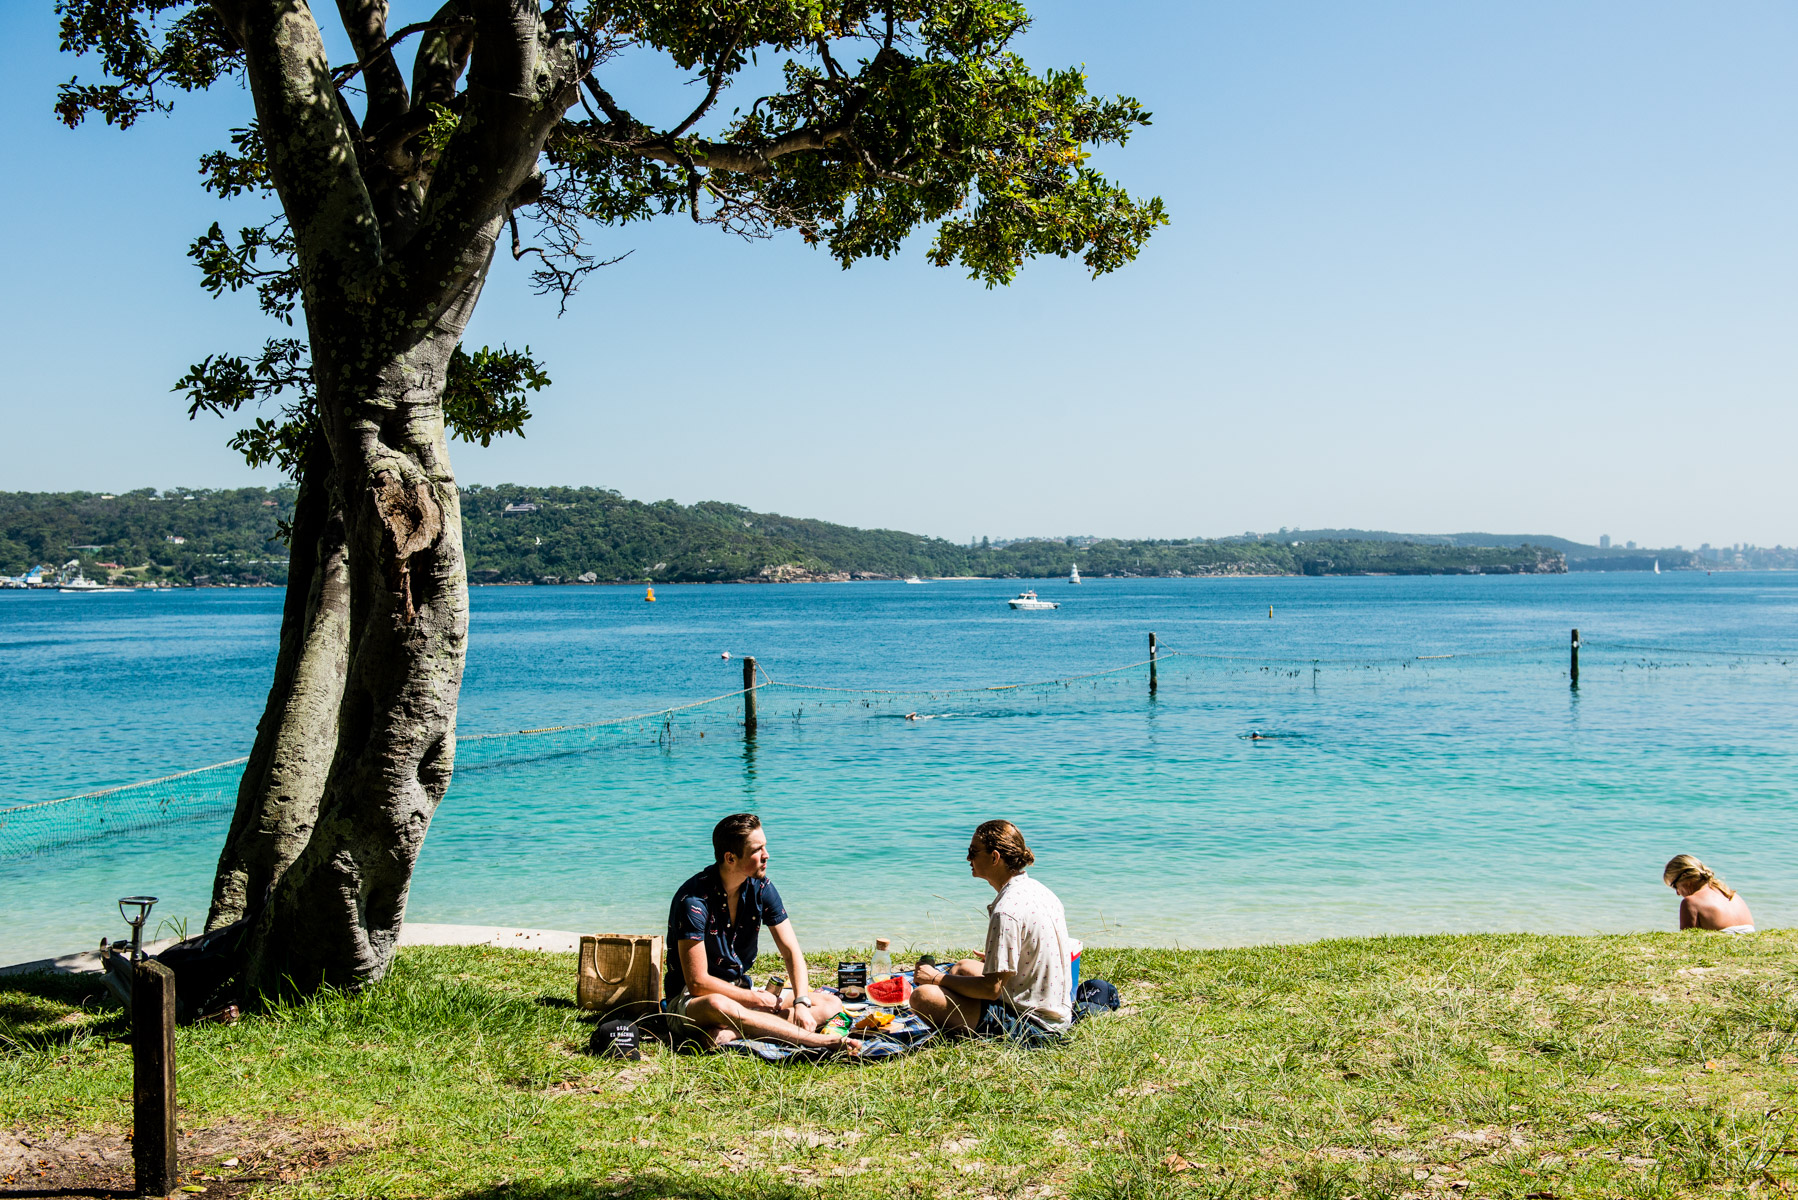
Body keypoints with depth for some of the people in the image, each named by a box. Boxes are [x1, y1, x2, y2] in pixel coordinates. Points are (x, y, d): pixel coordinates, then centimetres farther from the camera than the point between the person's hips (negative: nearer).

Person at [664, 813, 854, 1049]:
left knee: (831, 1004, -10)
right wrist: (758, 999, -16)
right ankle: (819, 1040, -39)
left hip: (742, 992, 7)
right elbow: (697, 983, -22)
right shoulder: (694, 899, -21)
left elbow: (791, 952, -1)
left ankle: (729, 1033, -32)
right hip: (690, 1001, -7)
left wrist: (801, 1003, -18)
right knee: (718, 1006, -43)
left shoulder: (761, 889, -1)